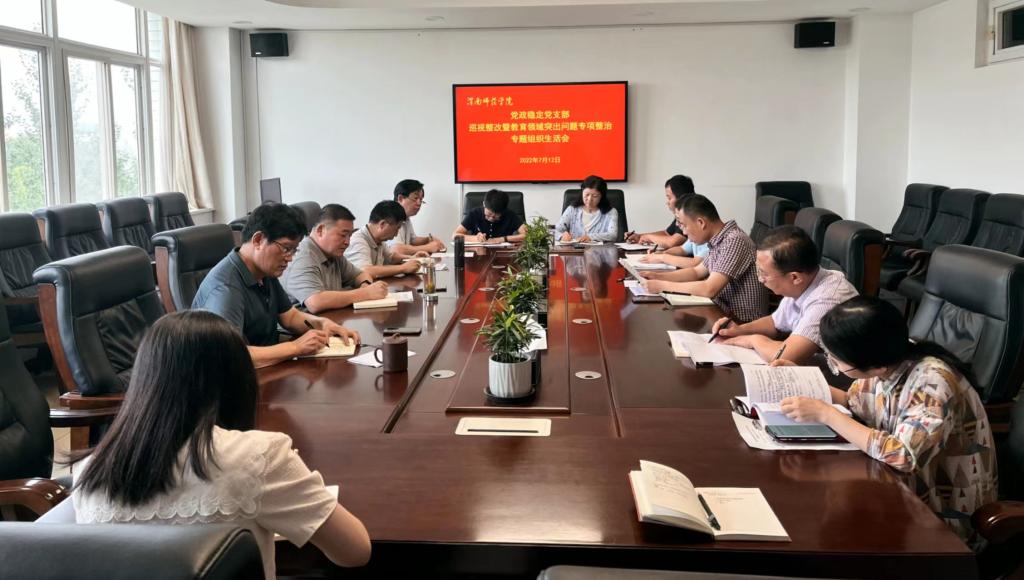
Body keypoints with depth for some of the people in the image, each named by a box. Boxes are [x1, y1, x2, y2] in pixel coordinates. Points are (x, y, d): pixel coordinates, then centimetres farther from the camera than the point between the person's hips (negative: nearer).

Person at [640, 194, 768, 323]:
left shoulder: (734, 241, -23)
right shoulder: (718, 240, 5)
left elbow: (709, 290, -28)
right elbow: (696, 272, 20)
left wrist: (662, 286, -20)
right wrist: (658, 276, 6)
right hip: (725, 313, 8)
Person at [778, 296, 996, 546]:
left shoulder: (933, 381, -28)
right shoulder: (883, 361, -9)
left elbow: (903, 455, -38)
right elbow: (854, 403, 10)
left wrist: (825, 414, -30)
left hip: (942, 522, -6)